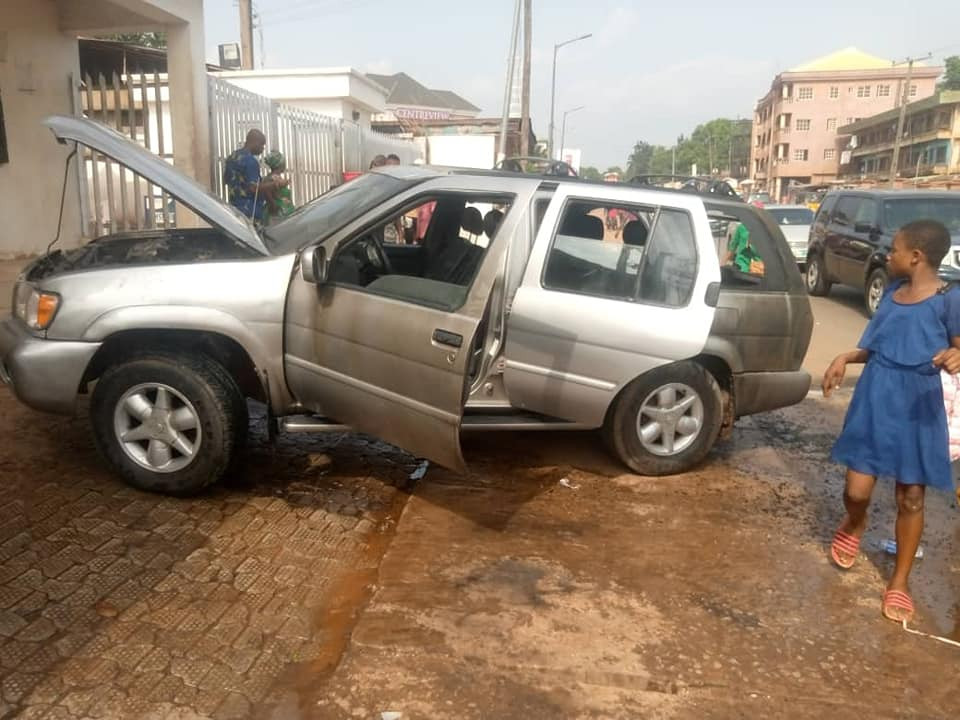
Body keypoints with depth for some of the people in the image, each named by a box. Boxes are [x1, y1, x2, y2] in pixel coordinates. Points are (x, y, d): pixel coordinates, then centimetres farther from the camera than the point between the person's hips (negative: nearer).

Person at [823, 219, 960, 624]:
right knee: (857, 491, 1)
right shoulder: (893, 293, 7)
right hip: (873, 403, 4)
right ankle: (854, 524, 37)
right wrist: (845, 358, 3)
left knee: (911, 499, 8)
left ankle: (899, 582, 24)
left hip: (918, 410, -4)